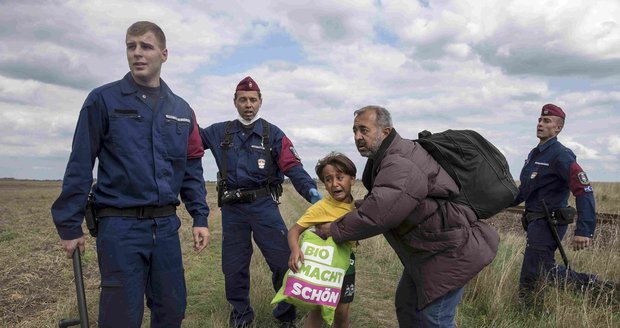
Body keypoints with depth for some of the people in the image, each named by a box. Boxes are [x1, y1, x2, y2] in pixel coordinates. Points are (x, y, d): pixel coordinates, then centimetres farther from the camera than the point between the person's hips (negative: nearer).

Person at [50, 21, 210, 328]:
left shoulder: (181, 110, 9)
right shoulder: (103, 100, -2)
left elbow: (192, 168, 11)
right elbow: (80, 166, -3)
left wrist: (200, 217, 5)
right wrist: (69, 225, -3)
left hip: (166, 225, 4)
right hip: (120, 225, -4)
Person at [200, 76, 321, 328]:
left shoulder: (273, 134, 2)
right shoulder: (220, 132, 11)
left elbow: (293, 167, -7)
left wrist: (310, 190, -24)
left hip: (264, 205, -2)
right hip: (232, 209, 3)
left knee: (284, 261, -4)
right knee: (234, 267, 12)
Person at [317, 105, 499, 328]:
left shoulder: (401, 165, -29)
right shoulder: (387, 158, 6)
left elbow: (376, 214, -34)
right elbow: (376, 201, 15)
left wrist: (335, 229, -20)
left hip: (449, 251, -10)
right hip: (426, 250, 10)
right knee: (407, 304, 20)